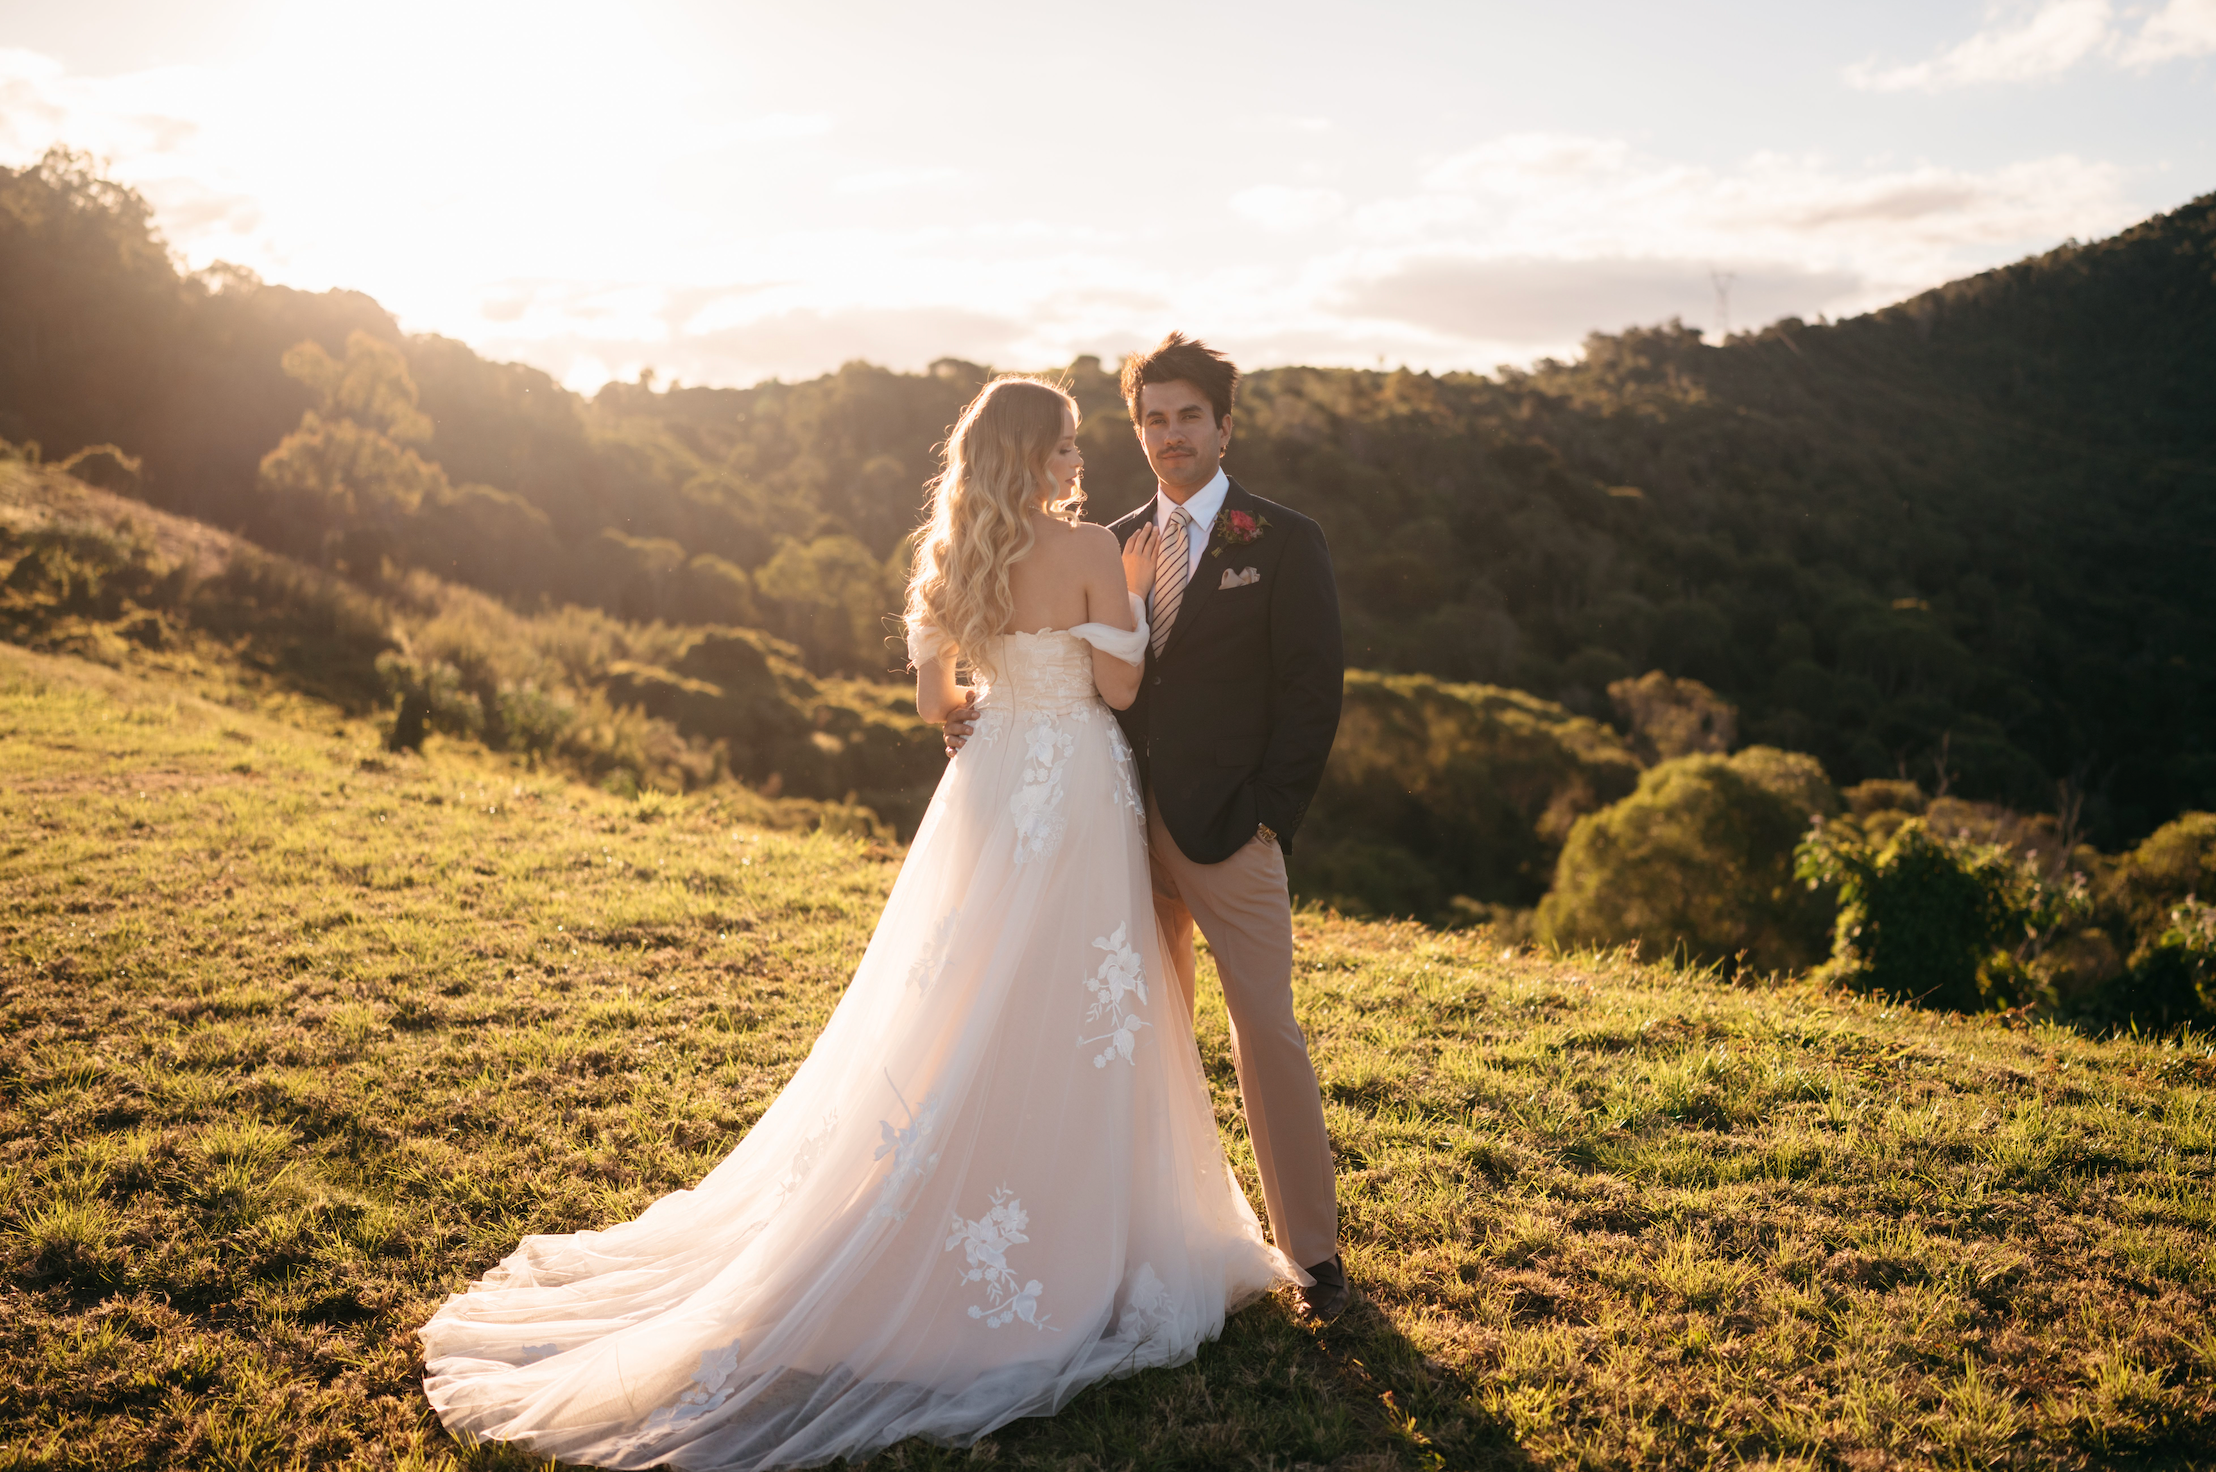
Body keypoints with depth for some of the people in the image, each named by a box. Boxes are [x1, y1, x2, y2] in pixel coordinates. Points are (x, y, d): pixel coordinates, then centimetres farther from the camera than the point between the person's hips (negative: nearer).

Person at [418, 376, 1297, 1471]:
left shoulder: (952, 555, 5)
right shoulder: (1088, 549, -12)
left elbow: (935, 701, 8)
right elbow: (1118, 685, -10)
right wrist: (1129, 601, 6)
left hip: (988, 793, 6)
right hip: (1075, 795, -6)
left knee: (964, 1021, 14)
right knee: (1075, 1025, 3)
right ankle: (1077, 1247, 14)